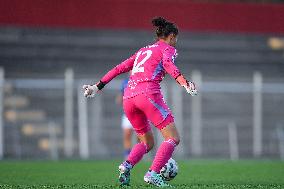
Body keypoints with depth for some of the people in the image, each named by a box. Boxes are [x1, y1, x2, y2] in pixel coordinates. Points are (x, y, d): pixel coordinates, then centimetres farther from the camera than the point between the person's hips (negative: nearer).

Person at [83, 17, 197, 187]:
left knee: (147, 142, 20)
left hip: (129, 97, 7)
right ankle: (153, 174, -22)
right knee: (173, 138, -4)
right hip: (148, 93, -7)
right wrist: (183, 81, -27)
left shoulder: (143, 51, 28)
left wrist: (98, 86, 30)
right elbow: (168, 63, -13)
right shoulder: (168, 49, 10)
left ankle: (127, 165, -7)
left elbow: (120, 68, 26)